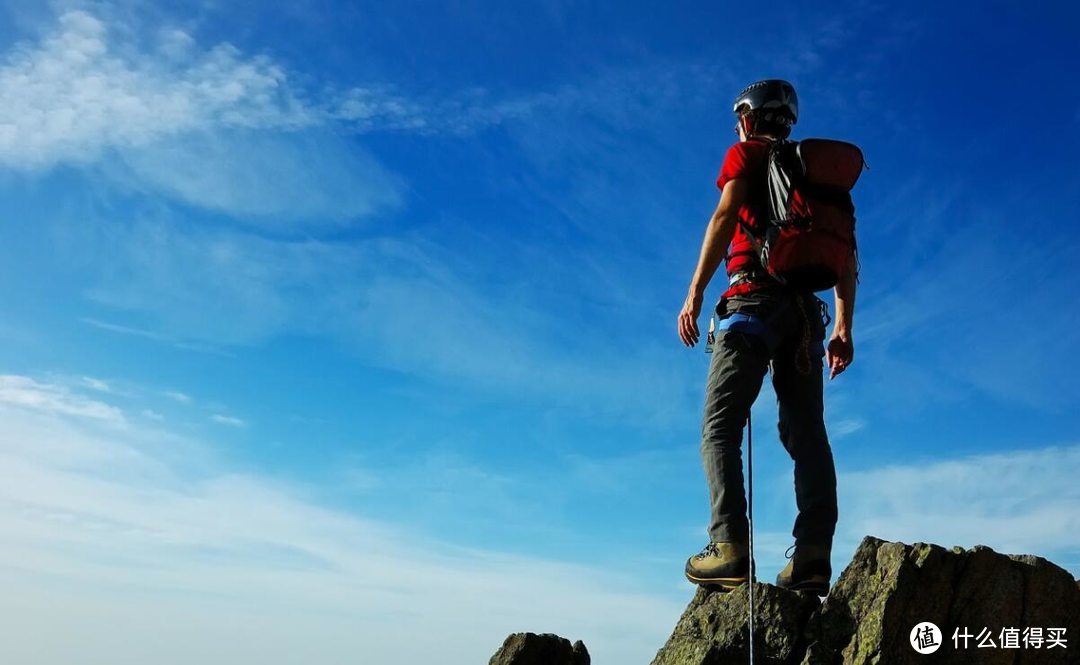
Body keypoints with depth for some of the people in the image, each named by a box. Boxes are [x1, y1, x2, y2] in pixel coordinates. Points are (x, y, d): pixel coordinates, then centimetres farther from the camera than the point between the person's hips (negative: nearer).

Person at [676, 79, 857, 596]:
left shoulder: (746, 154, 11)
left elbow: (725, 218, -7)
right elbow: (846, 256, 21)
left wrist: (694, 294, -13)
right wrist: (843, 328, 19)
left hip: (757, 298, -6)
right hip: (806, 308, 6)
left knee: (720, 425, -9)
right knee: (806, 432, 0)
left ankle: (729, 547, -23)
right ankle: (813, 555, -12)